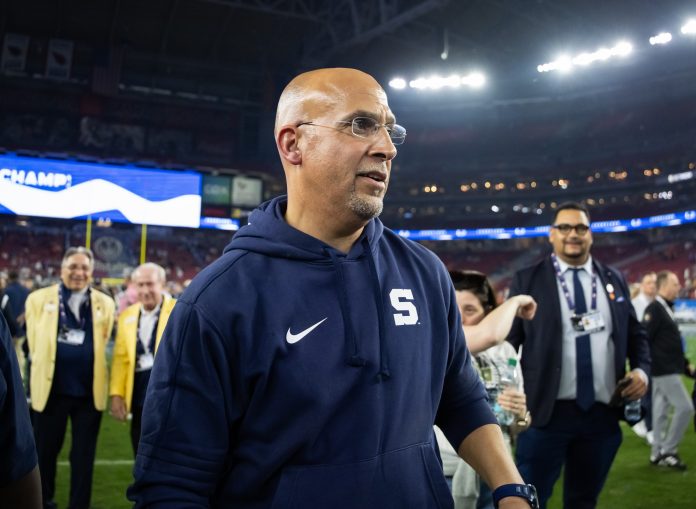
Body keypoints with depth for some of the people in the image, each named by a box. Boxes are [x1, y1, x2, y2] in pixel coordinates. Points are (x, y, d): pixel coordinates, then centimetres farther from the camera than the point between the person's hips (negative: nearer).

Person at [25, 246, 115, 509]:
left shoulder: (105, 303, 5)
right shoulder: (39, 298, 3)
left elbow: (102, 343, 10)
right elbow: (34, 344, 3)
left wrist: (85, 368, 4)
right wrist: (46, 368, 0)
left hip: (90, 390, 1)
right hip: (51, 388, -1)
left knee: (84, 455, 9)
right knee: (45, 451, 12)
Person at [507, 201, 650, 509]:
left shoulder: (614, 280, 12)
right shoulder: (527, 280, 0)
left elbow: (635, 334, 19)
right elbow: (508, 341, -1)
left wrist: (642, 369, 0)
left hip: (603, 414, 4)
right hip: (546, 413, -4)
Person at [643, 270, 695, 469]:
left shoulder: (666, 308, 13)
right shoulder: (654, 309, -16)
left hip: (669, 369, 10)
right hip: (664, 370, -10)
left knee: (661, 411, 12)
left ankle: (658, 453, 19)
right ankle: (667, 451, -1)